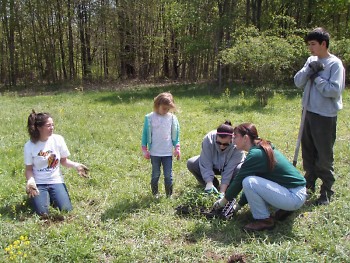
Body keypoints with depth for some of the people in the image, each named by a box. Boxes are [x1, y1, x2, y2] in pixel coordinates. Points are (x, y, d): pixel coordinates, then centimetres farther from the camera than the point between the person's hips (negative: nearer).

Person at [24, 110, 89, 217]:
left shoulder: (58, 139, -8)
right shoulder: (29, 146, -11)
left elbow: (63, 161, 3)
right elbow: (29, 169, -4)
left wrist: (76, 165, -16)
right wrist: (30, 181, -24)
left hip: (56, 180, 1)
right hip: (39, 183, -1)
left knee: (66, 210, -14)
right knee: (43, 213, -18)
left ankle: (52, 197, 18)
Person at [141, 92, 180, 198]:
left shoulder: (172, 118, 0)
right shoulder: (150, 118, -4)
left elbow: (175, 134, 8)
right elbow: (145, 134, 1)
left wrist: (177, 148, 4)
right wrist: (144, 149, 0)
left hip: (168, 152, 1)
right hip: (154, 153, -1)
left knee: (168, 175, 3)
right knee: (155, 175, 10)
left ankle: (169, 195, 17)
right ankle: (155, 194, 24)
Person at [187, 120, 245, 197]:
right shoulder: (208, 139, -31)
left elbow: (229, 170, -33)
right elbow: (206, 164, -30)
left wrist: (222, 192, -37)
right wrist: (209, 183, -41)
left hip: (231, 166, -2)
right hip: (214, 165, 2)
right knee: (191, 163, -22)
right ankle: (215, 186, -4)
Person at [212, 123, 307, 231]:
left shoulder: (255, 154, -18)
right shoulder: (263, 149, 11)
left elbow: (239, 180, -10)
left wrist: (224, 200, 5)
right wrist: (239, 205, 19)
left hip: (295, 197, -10)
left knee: (248, 182, -20)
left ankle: (264, 220, -4)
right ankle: (284, 209, 17)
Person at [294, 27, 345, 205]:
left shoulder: (335, 64, -11)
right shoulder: (311, 61, 9)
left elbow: (334, 90, -20)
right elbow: (298, 82, 3)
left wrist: (316, 78, -12)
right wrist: (309, 69, -12)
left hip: (325, 115, -7)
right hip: (309, 112, 7)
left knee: (324, 155, 0)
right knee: (308, 151, 16)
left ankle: (327, 191, 14)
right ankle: (310, 183, 33)